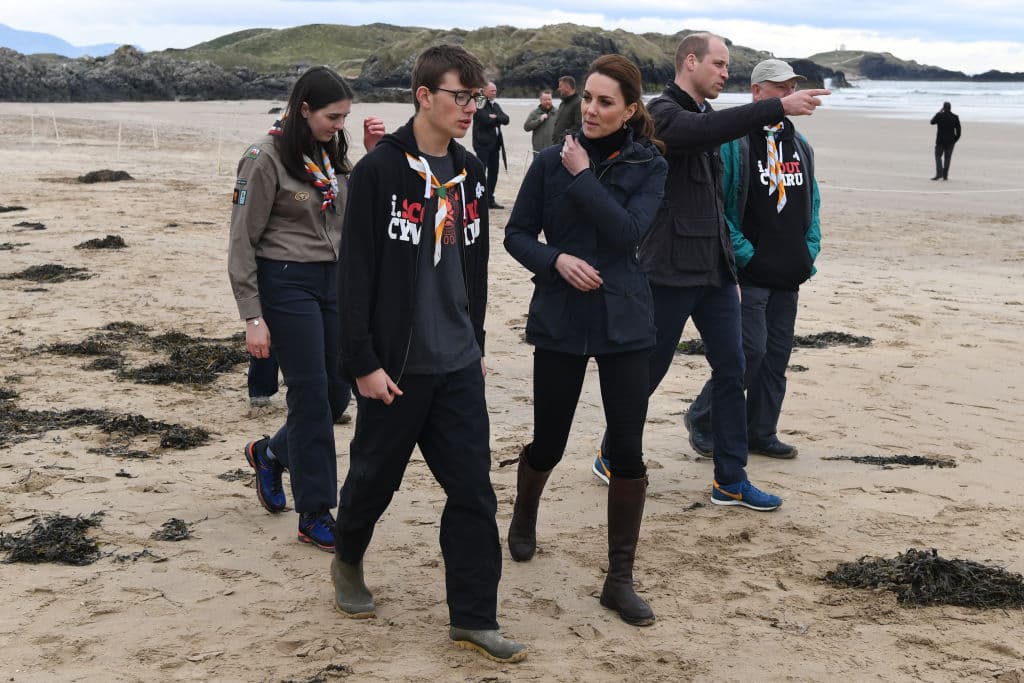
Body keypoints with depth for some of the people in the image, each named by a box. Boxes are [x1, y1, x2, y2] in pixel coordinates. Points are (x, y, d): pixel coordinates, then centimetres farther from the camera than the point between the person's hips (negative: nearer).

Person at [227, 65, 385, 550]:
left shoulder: (328, 153, 8)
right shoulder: (266, 159, -12)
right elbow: (242, 243, -11)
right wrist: (253, 318, -14)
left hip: (332, 281, 7)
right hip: (287, 284, -7)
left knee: (337, 392, 9)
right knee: (311, 395, -3)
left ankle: (271, 453, 36)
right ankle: (315, 516, 8)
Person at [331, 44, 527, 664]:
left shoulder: (471, 173, 8)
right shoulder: (380, 170, -11)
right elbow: (356, 272, -12)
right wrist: (363, 362, -14)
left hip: (458, 365, 5)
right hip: (396, 364, -5)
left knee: (474, 490, 2)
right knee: (375, 477, 12)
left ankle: (474, 619, 11)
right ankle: (349, 563, 40)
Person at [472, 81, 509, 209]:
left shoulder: (496, 105, 18)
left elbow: (506, 119, 5)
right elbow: (487, 120, -20)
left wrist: (495, 117, -12)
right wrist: (499, 120, -5)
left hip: (495, 144, 8)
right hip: (483, 144, -8)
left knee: (493, 172, 9)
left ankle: (490, 199, 16)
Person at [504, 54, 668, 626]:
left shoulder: (649, 166, -2)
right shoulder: (552, 161, -1)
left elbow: (628, 232, -17)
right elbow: (517, 234, 2)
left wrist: (583, 177, -16)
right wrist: (556, 259, -16)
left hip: (624, 322, 0)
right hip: (560, 320, 1)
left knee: (628, 454, -3)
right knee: (548, 444, 11)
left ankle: (621, 580, 11)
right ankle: (524, 520, 44)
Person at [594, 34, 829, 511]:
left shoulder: (704, 115, 15)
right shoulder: (663, 113, -11)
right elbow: (708, 129, -34)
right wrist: (779, 107, -39)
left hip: (715, 269, 8)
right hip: (671, 269, -8)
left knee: (730, 367, 4)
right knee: (649, 369, 4)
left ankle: (730, 480, 9)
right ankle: (611, 455, 25)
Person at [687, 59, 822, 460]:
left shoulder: (799, 145, 14)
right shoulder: (734, 140, -9)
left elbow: (812, 202, 21)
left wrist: (810, 251, 8)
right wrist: (742, 253, -16)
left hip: (789, 275, 7)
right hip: (750, 272, -7)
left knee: (777, 354, 10)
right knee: (751, 349, -10)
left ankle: (761, 433, 20)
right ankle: (703, 418, 8)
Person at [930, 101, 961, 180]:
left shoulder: (939, 115, -9)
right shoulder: (955, 117, -2)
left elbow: (932, 122, 11)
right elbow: (958, 130, 0)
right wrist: (955, 140, 11)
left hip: (940, 140, -2)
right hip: (950, 141, 2)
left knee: (938, 156, 7)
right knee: (947, 158, 9)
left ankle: (939, 173, -9)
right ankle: (945, 175, 8)